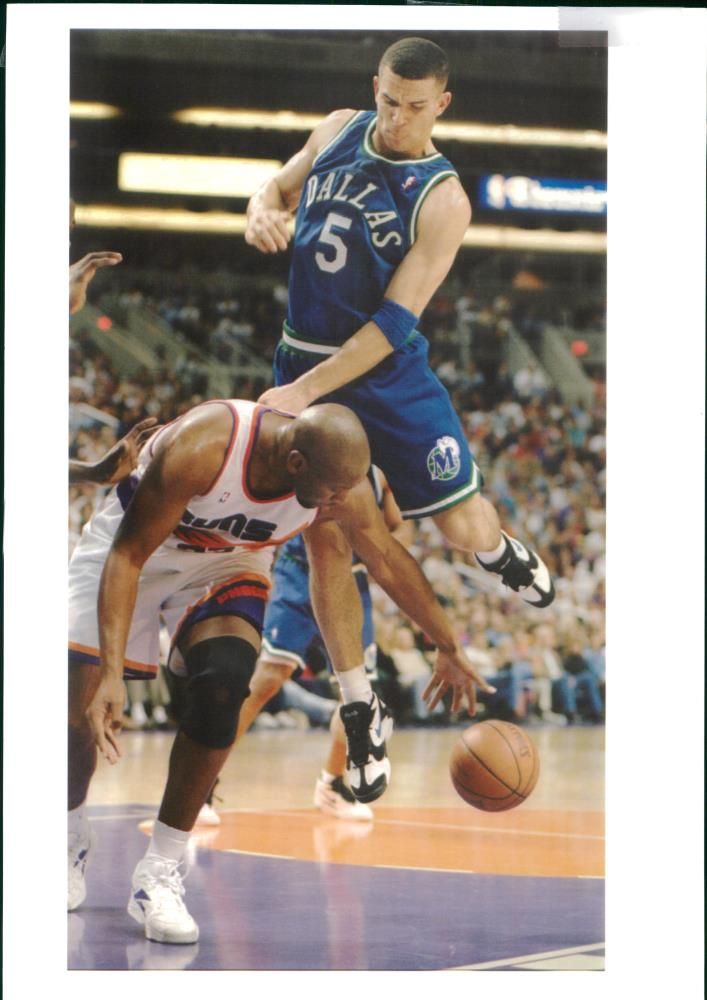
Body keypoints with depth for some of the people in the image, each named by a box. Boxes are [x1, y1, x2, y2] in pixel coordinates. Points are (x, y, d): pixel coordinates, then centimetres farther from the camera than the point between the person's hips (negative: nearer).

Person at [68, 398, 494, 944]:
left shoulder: (342, 485, -24)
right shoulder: (200, 447, -38)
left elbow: (392, 562, -4)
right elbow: (126, 556, -31)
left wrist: (450, 648, 9)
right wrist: (112, 673, -38)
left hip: (228, 562, 2)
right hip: (135, 538, -2)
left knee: (222, 684, -24)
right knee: (80, 706, -9)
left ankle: (159, 873, -12)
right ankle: (73, 835, 25)